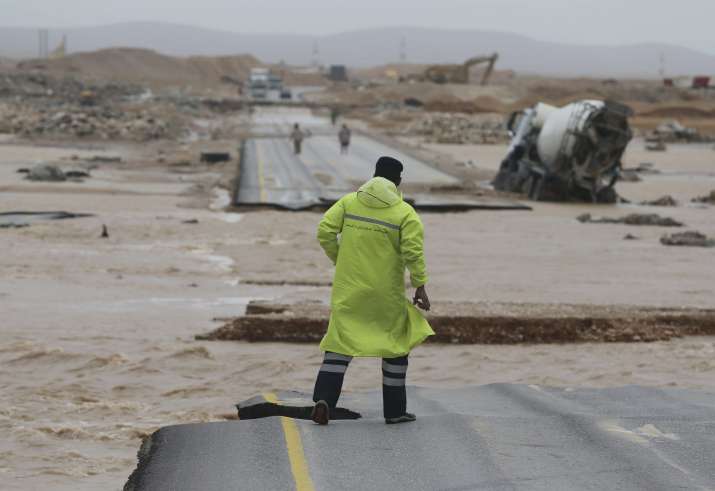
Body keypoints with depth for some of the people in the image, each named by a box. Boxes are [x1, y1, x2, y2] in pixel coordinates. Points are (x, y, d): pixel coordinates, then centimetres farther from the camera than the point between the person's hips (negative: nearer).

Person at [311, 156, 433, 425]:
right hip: (386, 292, -2)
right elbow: (413, 252, -13)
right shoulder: (405, 213, -7)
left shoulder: (349, 201, 2)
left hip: (349, 287, 2)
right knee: (396, 344, 14)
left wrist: (338, 260, 9)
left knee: (340, 342, 7)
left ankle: (323, 398, -13)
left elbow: (325, 231, -5)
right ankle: (394, 410, 17)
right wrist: (420, 287, -5)